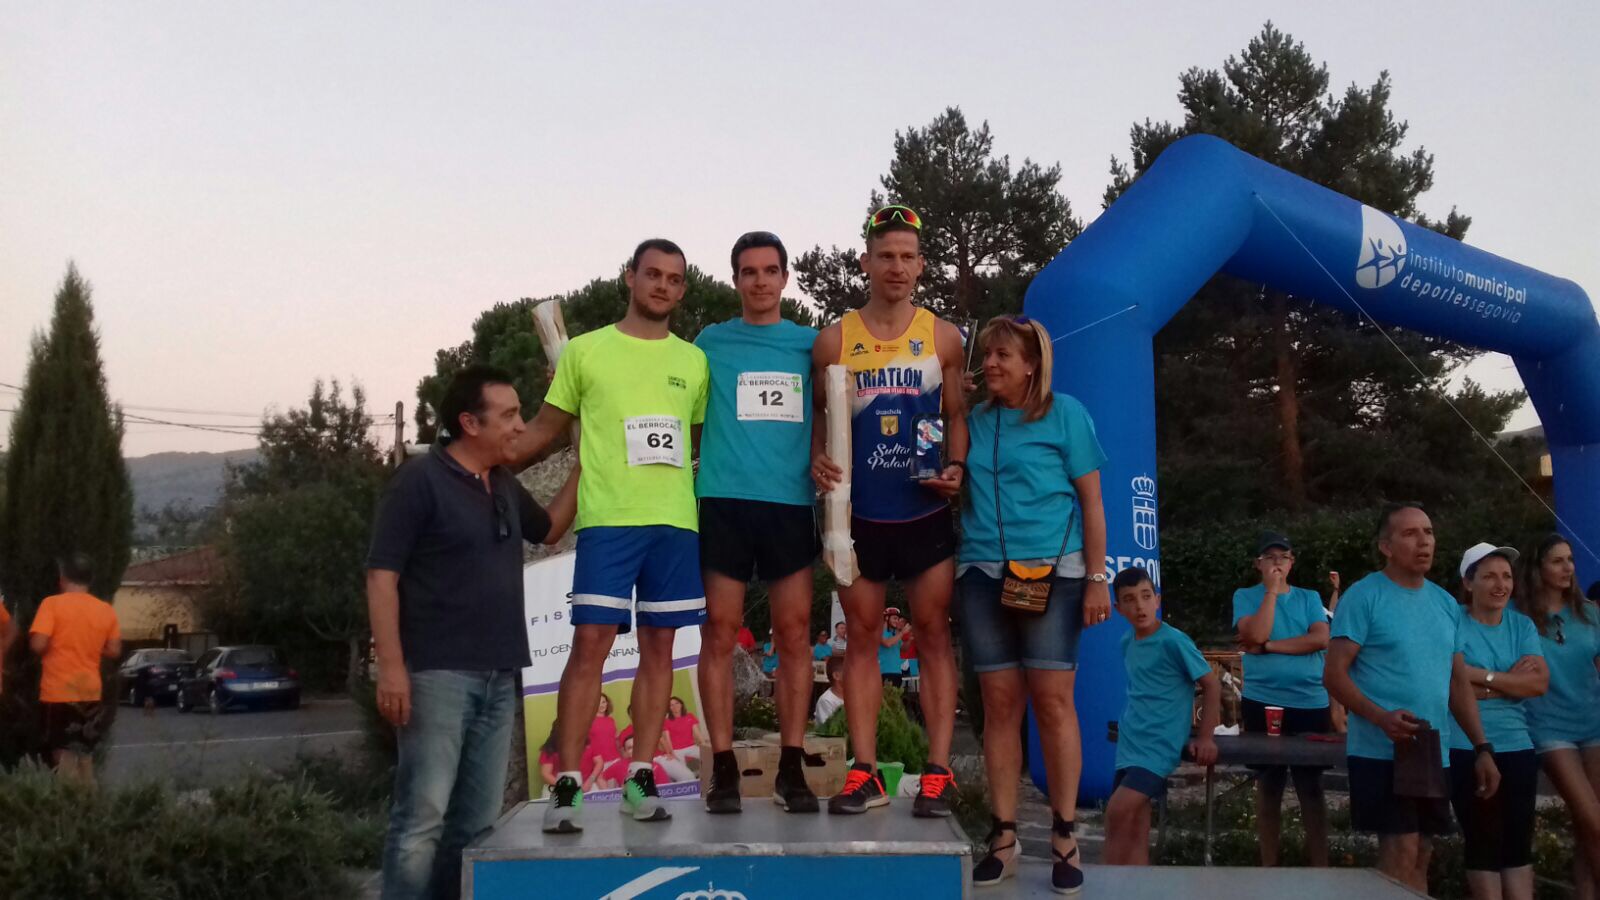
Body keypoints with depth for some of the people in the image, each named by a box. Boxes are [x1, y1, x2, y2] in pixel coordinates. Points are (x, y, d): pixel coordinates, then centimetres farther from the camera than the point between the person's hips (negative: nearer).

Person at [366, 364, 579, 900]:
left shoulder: (504, 486, 15)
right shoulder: (420, 481, -8)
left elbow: (548, 530, 32)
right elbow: (381, 576, -11)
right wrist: (391, 665, -19)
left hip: (498, 677, 8)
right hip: (438, 674, -8)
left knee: (478, 822, 10)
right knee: (422, 819, -9)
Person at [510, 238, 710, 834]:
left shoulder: (694, 362, 13)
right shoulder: (585, 350, 6)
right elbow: (546, 428, 9)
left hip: (676, 521, 3)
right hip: (608, 518, -3)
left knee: (659, 647, 5)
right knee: (590, 643, -8)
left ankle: (639, 780, 12)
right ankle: (568, 786, -4)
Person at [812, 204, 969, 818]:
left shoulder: (943, 338, 3)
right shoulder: (834, 340, 2)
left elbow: (958, 414, 7)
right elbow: (818, 416, 7)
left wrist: (956, 466, -10)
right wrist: (817, 457, -12)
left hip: (926, 513, 0)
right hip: (859, 513, 1)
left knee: (934, 634, 2)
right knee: (862, 636, 5)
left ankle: (937, 773, 7)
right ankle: (865, 773, 11)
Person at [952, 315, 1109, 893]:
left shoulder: (1065, 414, 2)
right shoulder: (974, 422, 12)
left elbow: (1091, 501, 1)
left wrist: (1096, 578, -3)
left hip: (1052, 571, -3)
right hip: (983, 572, 3)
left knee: (1052, 700, -6)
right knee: (1000, 703, 3)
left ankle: (1064, 836, 4)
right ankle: (1004, 835, 9)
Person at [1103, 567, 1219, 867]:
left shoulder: (1174, 641, -11)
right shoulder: (1127, 643, 11)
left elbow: (1211, 684, -8)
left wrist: (1205, 738, -11)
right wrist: (1128, 724, 15)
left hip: (1159, 745, -7)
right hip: (1130, 745, 7)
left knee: (1119, 811, -23)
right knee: (1134, 833, 5)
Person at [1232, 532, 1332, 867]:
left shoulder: (1309, 597, 9)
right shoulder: (1246, 596, 4)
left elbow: (1321, 639, -7)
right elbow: (1254, 635, -13)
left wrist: (1269, 646, -10)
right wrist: (1271, 590, -9)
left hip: (1311, 704, 1)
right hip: (1262, 703, -1)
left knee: (1311, 787, 4)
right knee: (1268, 785, 7)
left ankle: (1320, 868, 7)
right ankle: (1269, 867, 14)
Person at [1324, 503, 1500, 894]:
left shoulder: (1446, 603, 12)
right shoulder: (1363, 596, -9)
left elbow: (1458, 680, 17)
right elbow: (1334, 675, -13)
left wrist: (1482, 748, 10)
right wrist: (1381, 718, -28)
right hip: (1381, 751, -7)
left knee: (1420, 856, 11)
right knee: (1400, 853, -11)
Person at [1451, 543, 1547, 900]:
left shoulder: (1522, 625, 9)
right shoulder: (1454, 624, -5)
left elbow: (1540, 682, -3)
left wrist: (1483, 676, -12)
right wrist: (1513, 679, -10)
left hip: (1517, 747, 5)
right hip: (1466, 750, -4)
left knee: (1519, 843, 7)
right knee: (1483, 844, 2)